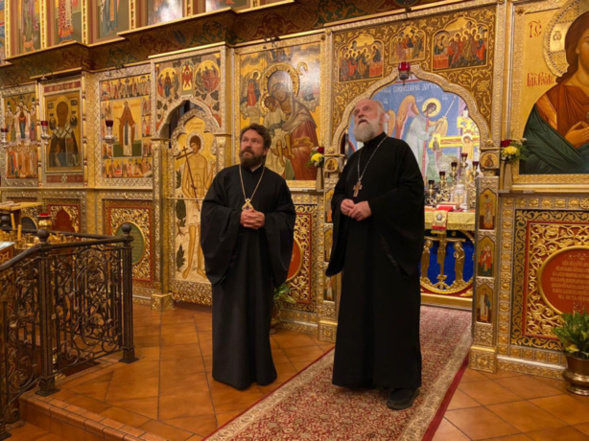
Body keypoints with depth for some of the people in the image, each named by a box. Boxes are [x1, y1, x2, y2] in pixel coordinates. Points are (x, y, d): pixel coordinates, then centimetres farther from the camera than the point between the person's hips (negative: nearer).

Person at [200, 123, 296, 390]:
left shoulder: (276, 182, 7)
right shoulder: (225, 177, 6)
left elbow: (288, 217, 2)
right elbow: (209, 210, -3)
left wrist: (266, 220, -16)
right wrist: (237, 217, -17)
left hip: (260, 257, 1)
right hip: (230, 256, 0)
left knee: (259, 312, 7)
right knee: (230, 312, 5)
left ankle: (259, 368, 23)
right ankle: (231, 368, 19)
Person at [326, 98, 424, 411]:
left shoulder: (398, 149, -3)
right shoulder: (354, 159, 18)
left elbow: (413, 191, -13)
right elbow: (338, 193, 19)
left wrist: (372, 206, -20)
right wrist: (343, 204, -5)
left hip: (390, 245, -6)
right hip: (357, 246, 7)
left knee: (394, 312, -1)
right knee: (359, 309, 10)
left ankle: (404, 381, 13)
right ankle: (364, 371, 24)